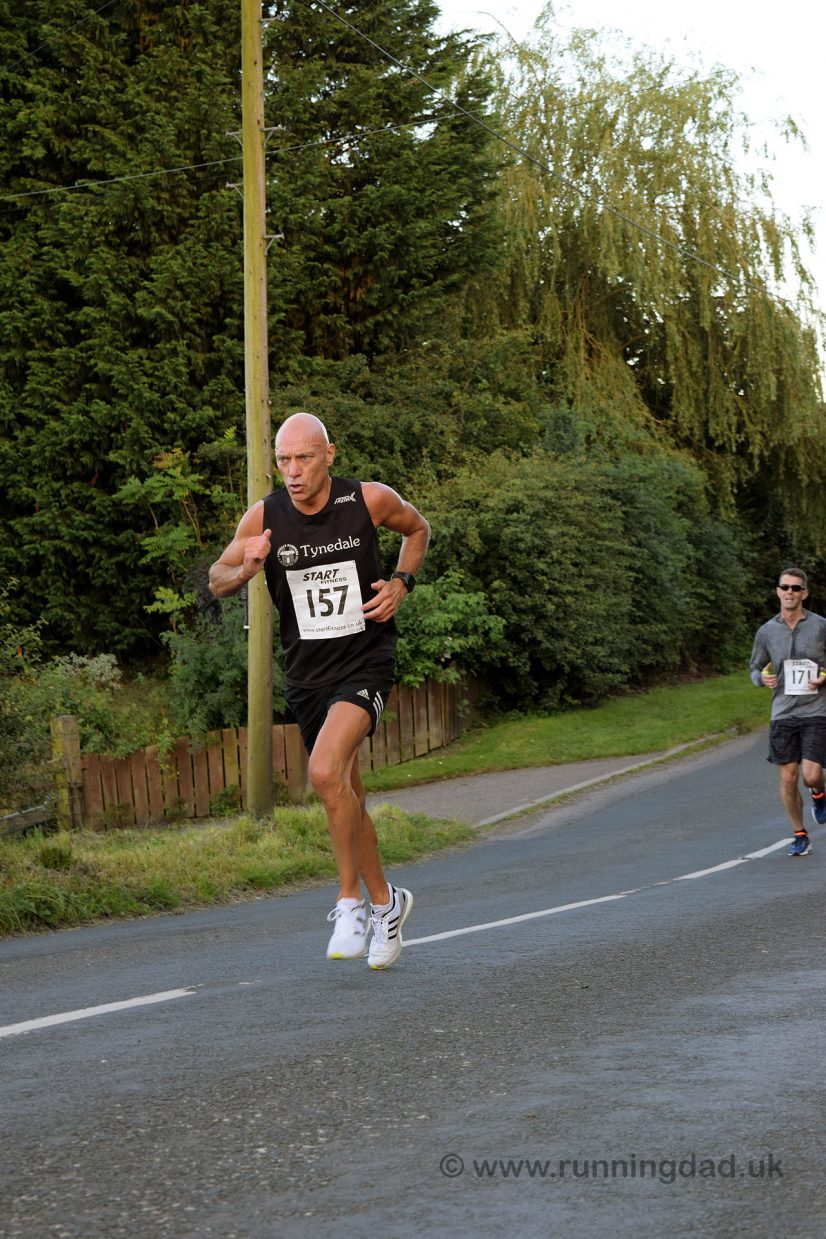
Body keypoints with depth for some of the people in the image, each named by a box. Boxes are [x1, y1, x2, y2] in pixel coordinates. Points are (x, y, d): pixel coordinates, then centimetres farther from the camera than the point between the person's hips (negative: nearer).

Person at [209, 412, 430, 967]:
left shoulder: (370, 500, -11)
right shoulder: (264, 517, -7)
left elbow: (418, 529, 11)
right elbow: (217, 581, 5)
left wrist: (400, 584, -5)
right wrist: (245, 568, -17)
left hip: (366, 662, -4)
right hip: (307, 673, 4)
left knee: (326, 772, -26)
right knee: (347, 798, 14)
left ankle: (350, 900, -11)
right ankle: (385, 901, 34)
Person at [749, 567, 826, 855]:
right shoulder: (766, 632, 4)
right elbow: (755, 668, 16)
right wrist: (762, 678, -6)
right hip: (783, 713, 2)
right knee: (788, 777, 0)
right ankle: (800, 836, 16)